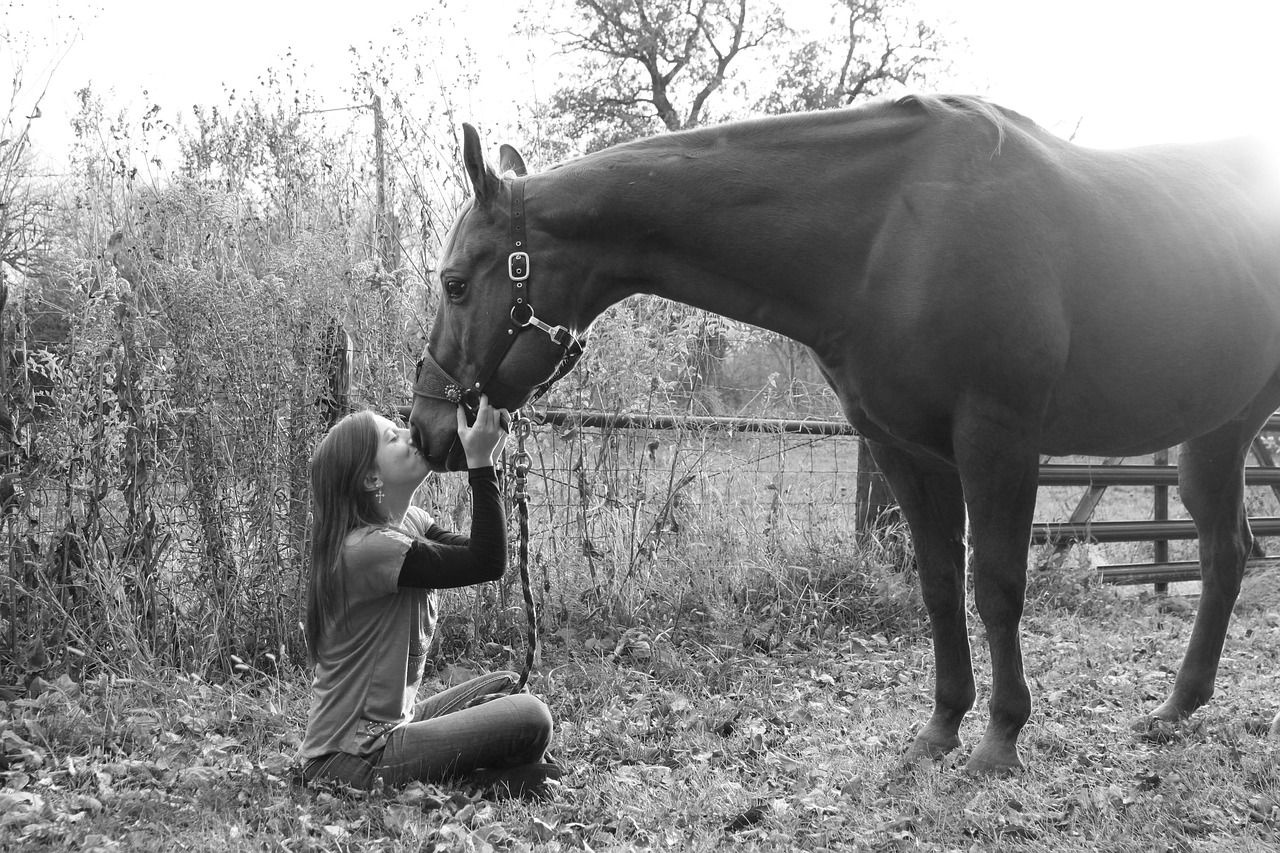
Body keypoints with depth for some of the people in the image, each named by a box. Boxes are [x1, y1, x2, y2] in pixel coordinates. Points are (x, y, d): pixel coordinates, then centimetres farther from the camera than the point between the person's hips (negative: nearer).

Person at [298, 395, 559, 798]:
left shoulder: (409, 521, 6)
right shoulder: (365, 548, -23)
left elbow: (478, 553, 1)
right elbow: (487, 564, -23)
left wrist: (485, 458, -6)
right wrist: (480, 462, -24)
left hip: (390, 724, 10)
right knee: (529, 719, -17)